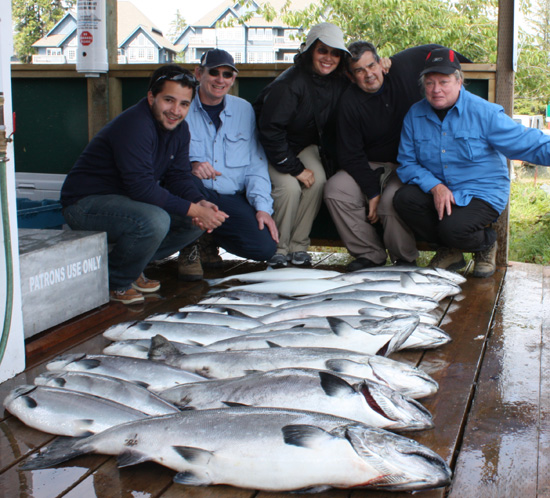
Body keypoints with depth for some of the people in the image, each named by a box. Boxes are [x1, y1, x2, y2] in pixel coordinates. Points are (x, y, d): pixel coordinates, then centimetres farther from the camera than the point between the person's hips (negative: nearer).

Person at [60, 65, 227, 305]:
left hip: (127, 200, 9)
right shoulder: (134, 126, -26)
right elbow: (142, 188, -31)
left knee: (199, 219, -1)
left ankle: (132, 268, 9)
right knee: (154, 220, -35)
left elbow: (179, 177, 3)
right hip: (86, 204, -9)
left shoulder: (179, 129, 2)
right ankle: (114, 281, -9)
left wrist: (200, 202, -18)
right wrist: (193, 209, -30)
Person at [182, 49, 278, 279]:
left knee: (265, 247, -18)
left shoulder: (244, 110, 11)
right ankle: (189, 248, -9)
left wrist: (262, 207, -5)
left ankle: (210, 239, 15)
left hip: (231, 199, 3)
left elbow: (256, 164, 8)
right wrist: (190, 165, -29)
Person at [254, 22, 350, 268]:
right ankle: (278, 248, -8)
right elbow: (270, 130, -28)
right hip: (272, 147, -5)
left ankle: (299, 246, -9)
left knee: (318, 181, -22)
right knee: (289, 187, -28)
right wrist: (294, 168, -26)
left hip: (304, 144, 6)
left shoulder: (339, 82, -7)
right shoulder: (288, 84, -27)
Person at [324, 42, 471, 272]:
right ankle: (370, 254, -8)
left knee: (392, 200, -31)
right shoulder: (350, 102, -8)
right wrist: (372, 192, -18)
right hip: (370, 166, 2)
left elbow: (434, 51, 13)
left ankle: (405, 259, -5)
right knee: (335, 190, -21)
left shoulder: (402, 68, -7)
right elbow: (350, 155, -10)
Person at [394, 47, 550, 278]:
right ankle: (449, 251, 2)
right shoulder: (415, 115, 0)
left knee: (453, 228, -31)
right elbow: (407, 163, -1)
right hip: (437, 191, 5)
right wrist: (435, 186, -18)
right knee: (403, 198, -23)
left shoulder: (484, 112, -11)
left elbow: (530, 144, -13)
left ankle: (487, 243, 10)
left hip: (483, 193, -4)